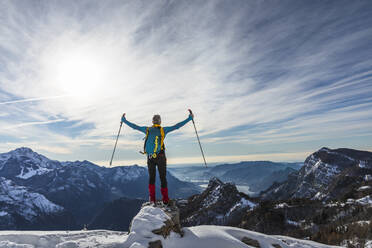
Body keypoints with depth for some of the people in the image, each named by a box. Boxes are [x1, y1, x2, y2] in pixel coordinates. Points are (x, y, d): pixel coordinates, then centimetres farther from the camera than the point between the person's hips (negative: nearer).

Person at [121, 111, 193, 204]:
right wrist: (189, 118, 7)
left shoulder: (147, 129, 9)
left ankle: (152, 198, 6)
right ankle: (165, 200, 9)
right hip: (160, 156, -2)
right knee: (163, 177, 6)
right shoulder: (163, 130, 2)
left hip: (150, 157, 2)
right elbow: (177, 126, 2)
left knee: (151, 177, 14)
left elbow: (134, 126, 18)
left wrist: (124, 120, 33)